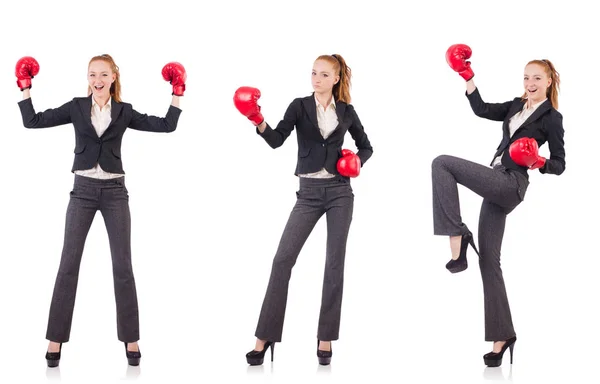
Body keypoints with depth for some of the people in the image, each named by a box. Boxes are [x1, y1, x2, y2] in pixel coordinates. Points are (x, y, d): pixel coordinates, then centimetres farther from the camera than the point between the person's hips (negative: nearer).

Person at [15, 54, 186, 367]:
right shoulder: (76, 107, 5)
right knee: (68, 264, -2)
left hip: (114, 191, 0)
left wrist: (177, 92, 1)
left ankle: (130, 340, 7)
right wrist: (25, 86, 1)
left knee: (123, 266, 0)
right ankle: (55, 340, 2)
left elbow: (166, 126, 3)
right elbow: (33, 121, 3)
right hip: (83, 189, 0)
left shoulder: (124, 112, 6)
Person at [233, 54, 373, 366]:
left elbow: (366, 147, 17)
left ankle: (325, 338, 9)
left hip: (339, 191, 1)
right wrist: (258, 121, -34)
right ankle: (265, 337, -5)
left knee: (335, 262, 0)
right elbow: (276, 140, -15)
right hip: (309, 192, -1)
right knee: (283, 258, -10)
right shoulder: (300, 106, 0)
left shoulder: (346, 111, 5)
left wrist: (358, 160, -4)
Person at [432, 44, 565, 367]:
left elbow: (559, 165, 0)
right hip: (497, 186, 7)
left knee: (442, 163, -19)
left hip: (510, 185, -7)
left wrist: (540, 162, -20)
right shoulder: (516, 107, 18)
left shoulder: (552, 118, 0)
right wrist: (467, 77, 11)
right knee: (488, 259, 5)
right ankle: (502, 335, 7)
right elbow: (482, 109, 14)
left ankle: (458, 235, -21)